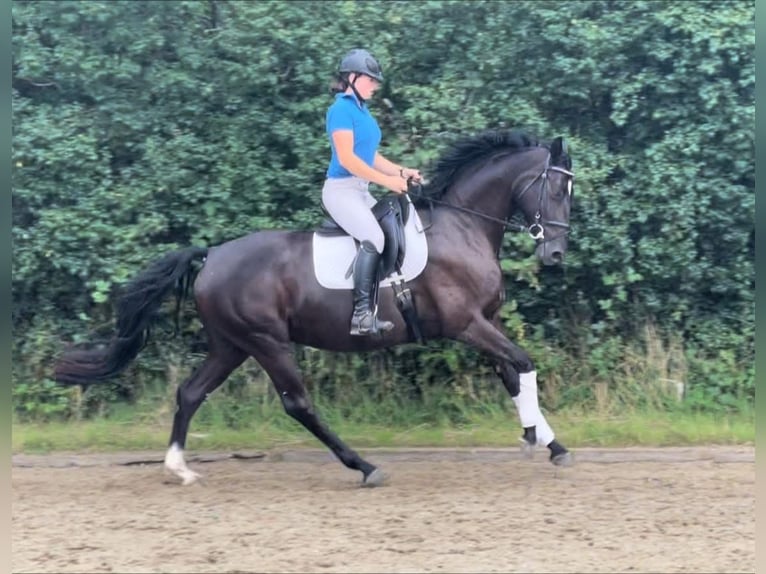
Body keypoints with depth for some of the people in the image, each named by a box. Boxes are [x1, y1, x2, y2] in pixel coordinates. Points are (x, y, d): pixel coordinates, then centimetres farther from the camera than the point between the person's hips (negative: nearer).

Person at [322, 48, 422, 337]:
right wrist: (386, 180, -20)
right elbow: (347, 158, -20)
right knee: (373, 238, -28)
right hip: (341, 188, -10)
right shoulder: (341, 109, -12)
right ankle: (361, 314, -28)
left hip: (361, 190, 10)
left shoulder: (362, 110, 16)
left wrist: (401, 171, 4)